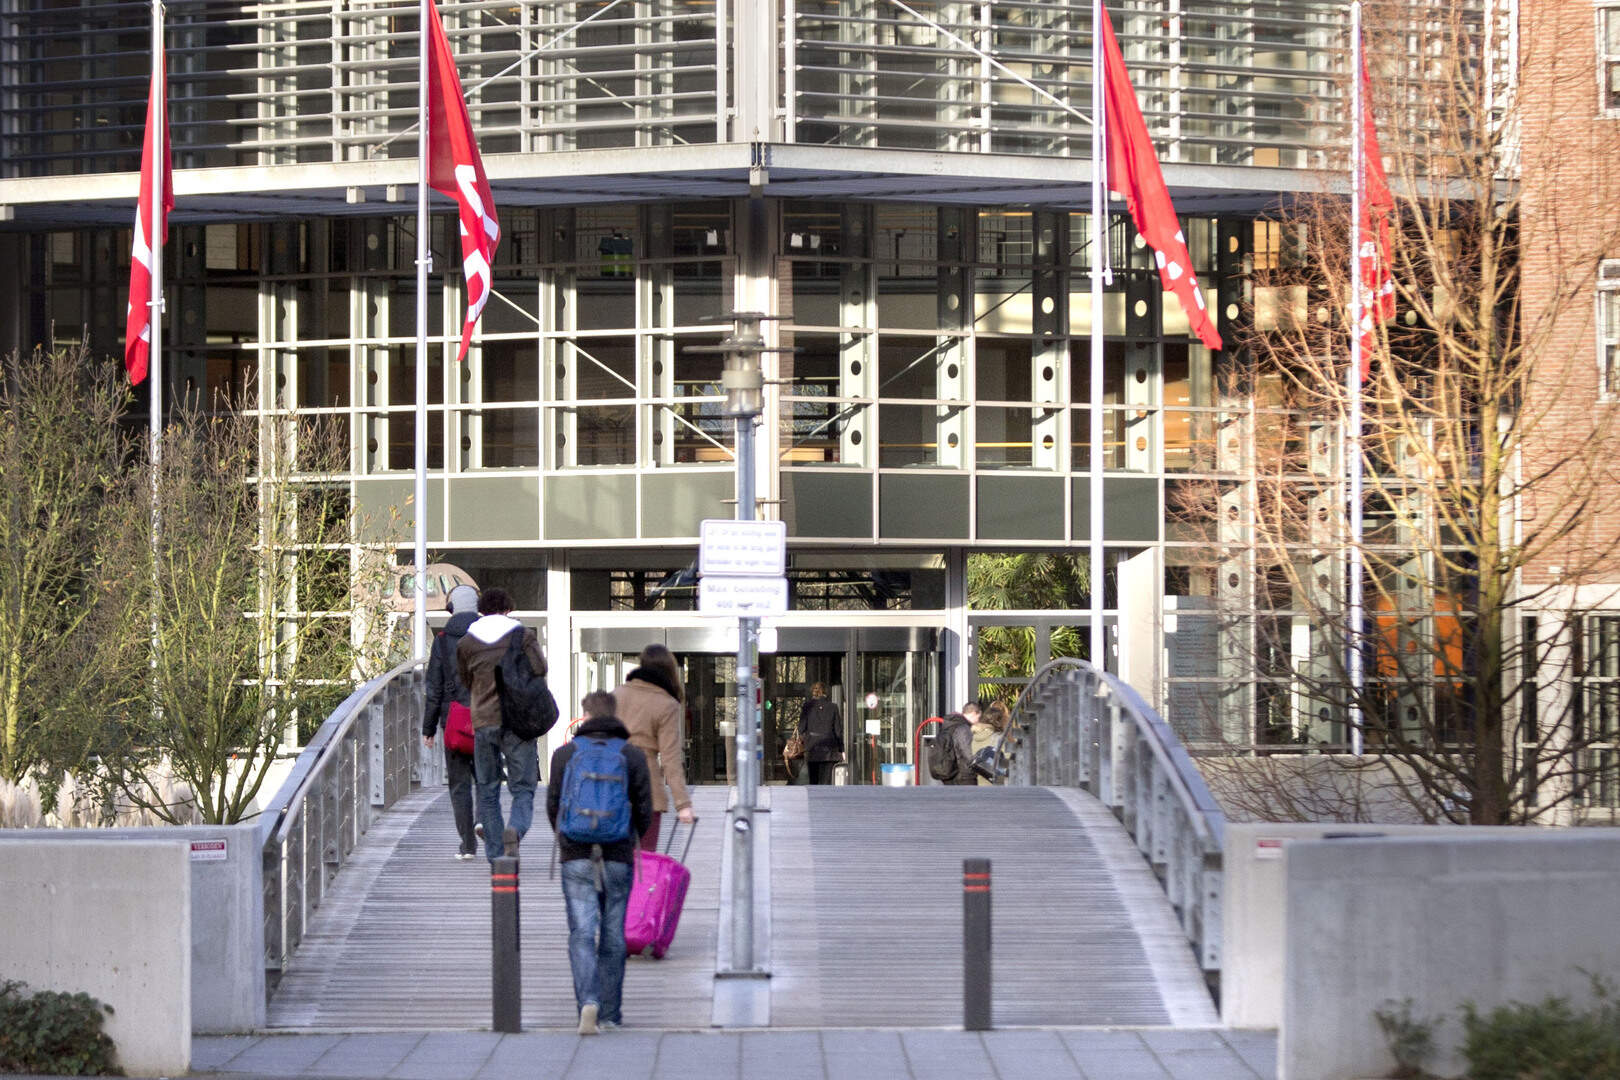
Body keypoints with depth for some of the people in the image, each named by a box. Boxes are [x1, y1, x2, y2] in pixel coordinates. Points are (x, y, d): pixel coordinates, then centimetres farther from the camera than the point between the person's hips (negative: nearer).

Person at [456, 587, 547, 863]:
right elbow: (539, 668, -5)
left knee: (488, 789, 9)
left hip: (483, 722, 2)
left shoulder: (466, 643, 9)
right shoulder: (523, 635, 2)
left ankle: (495, 853, 6)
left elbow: (465, 682, 15)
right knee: (523, 787, 3)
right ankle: (516, 829, -26)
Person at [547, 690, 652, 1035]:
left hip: (576, 855, -1)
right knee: (613, 937, 8)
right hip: (618, 857, 1)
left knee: (582, 933, -3)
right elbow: (644, 810, 1)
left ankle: (588, 1003, -23)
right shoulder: (633, 756, 2)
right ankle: (610, 1014, 13)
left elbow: (553, 805, 4)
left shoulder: (564, 754, 2)